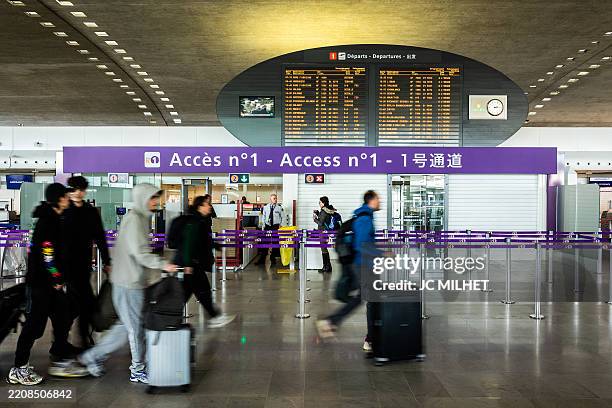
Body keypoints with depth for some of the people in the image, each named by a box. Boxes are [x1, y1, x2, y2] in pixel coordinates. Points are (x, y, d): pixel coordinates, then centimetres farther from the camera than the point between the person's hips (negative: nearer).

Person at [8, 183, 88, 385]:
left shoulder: (57, 219, 13)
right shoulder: (47, 221, -17)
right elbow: (45, 253, -23)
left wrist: (60, 278, 17)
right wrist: (56, 279, -15)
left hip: (53, 282, 10)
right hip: (40, 283, -10)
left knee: (62, 319, 11)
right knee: (34, 324, -1)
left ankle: (61, 361, 20)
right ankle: (18, 370, 11)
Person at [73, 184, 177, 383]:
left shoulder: (142, 218, 16)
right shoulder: (134, 219, -15)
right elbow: (139, 253, -21)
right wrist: (163, 264, -19)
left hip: (134, 280, 10)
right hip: (128, 282, -10)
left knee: (128, 325, 15)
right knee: (136, 327, 0)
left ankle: (94, 356, 25)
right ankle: (138, 370, 12)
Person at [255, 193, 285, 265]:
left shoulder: (279, 207, -2)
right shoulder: (266, 207, 4)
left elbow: (283, 217, 4)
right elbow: (264, 216, 11)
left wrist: (280, 225, -3)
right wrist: (264, 225, 6)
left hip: (276, 226, -1)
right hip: (267, 226, 2)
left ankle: (273, 259, 14)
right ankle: (262, 259, 7)